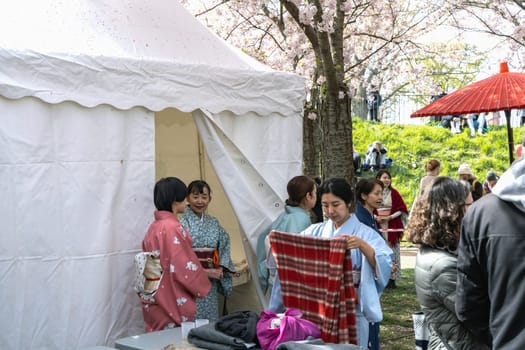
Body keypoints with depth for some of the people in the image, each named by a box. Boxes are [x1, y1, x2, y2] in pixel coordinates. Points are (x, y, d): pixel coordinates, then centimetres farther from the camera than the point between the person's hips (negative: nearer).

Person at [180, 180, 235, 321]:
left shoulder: (213, 223, 8)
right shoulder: (182, 223, -10)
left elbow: (224, 246, 13)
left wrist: (221, 268, -4)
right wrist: (205, 271, -16)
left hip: (211, 285, 6)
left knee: (210, 320, 11)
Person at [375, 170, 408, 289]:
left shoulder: (394, 193, 3)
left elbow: (402, 209, 2)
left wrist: (390, 217, -10)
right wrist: (375, 217, -9)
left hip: (392, 227, 0)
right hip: (377, 226, 0)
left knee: (392, 251, -2)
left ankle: (392, 279, 3)